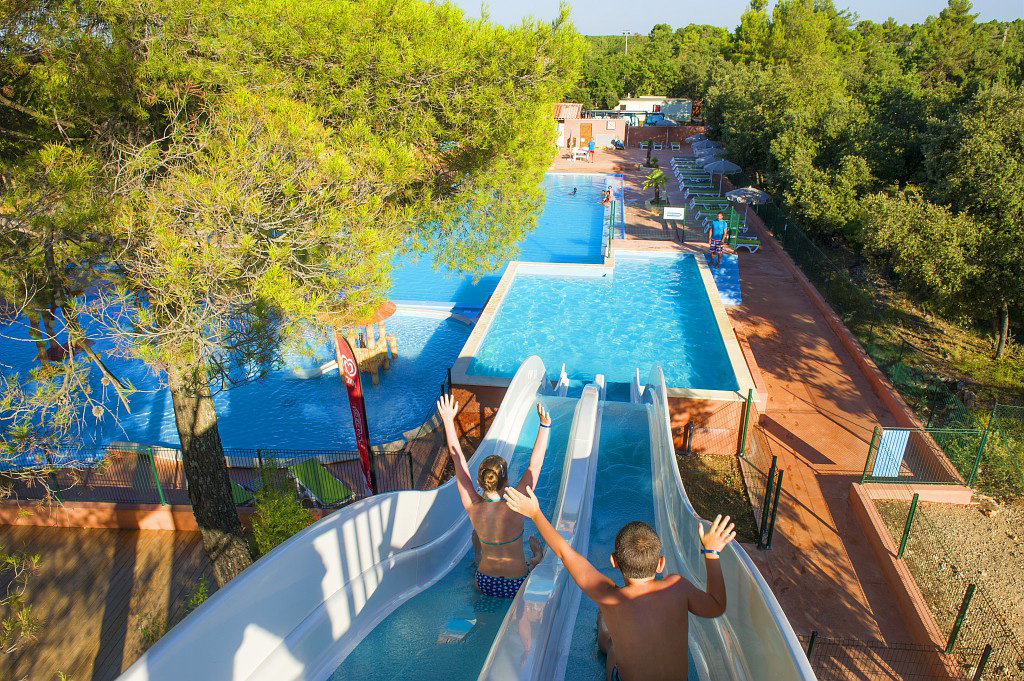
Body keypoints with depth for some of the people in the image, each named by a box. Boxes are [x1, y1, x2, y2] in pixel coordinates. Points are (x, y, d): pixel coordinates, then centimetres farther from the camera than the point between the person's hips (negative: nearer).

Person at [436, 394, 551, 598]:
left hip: (484, 586, 3)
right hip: (517, 587, -2)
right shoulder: (514, 508, -29)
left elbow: (458, 461, -14)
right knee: (536, 542, 28)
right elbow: (535, 465, -27)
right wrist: (545, 425, -29)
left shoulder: (473, 508, -21)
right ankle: (537, 561, 55)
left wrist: (448, 420, -8)